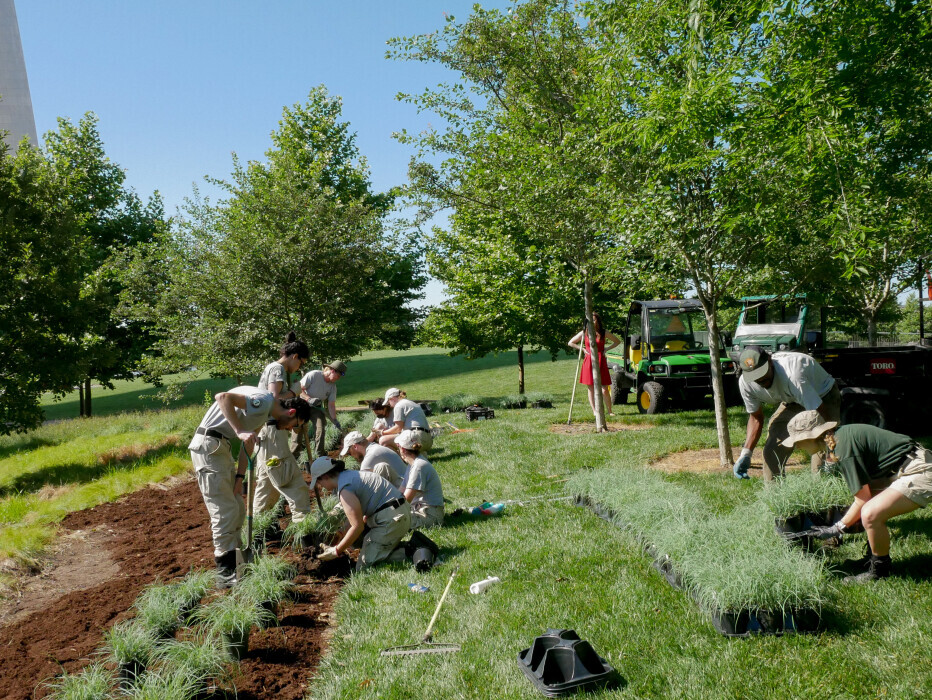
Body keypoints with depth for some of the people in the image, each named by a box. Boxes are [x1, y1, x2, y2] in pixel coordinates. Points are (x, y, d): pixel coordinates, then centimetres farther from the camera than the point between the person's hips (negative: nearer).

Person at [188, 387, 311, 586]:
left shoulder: (265, 414, 14)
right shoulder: (264, 401, -18)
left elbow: (248, 443, 14)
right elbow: (223, 397, -29)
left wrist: (239, 477, 7)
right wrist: (240, 431, -33)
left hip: (220, 447, 11)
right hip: (208, 444, -11)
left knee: (237, 510, 13)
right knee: (225, 510, -10)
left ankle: (234, 562, 22)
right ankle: (226, 572, -6)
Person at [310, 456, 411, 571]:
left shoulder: (345, 489, -14)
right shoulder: (350, 475, 18)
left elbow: (357, 526, -15)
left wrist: (336, 551, -3)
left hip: (391, 519, -10)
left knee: (363, 568, -5)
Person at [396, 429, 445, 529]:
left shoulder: (419, 466, -17)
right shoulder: (412, 464, 15)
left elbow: (406, 500, -19)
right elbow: (401, 492, 13)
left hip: (429, 514, -9)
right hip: (418, 509, 9)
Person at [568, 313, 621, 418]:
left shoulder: (603, 333, 3)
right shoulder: (584, 333, 4)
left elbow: (617, 341, 16)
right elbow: (570, 343, 12)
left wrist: (606, 349, 4)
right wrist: (582, 349, 2)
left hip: (601, 362, -1)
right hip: (589, 362, 1)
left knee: (604, 390, -4)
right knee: (591, 388, 3)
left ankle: (610, 411, 11)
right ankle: (594, 411, 12)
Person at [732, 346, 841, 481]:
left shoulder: (791, 374, -41)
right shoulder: (745, 383, -21)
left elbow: (821, 414, -39)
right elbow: (755, 418, -5)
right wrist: (745, 453, -16)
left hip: (824, 397, -5)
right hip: (791, 402, 5)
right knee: (772, 450, -4)